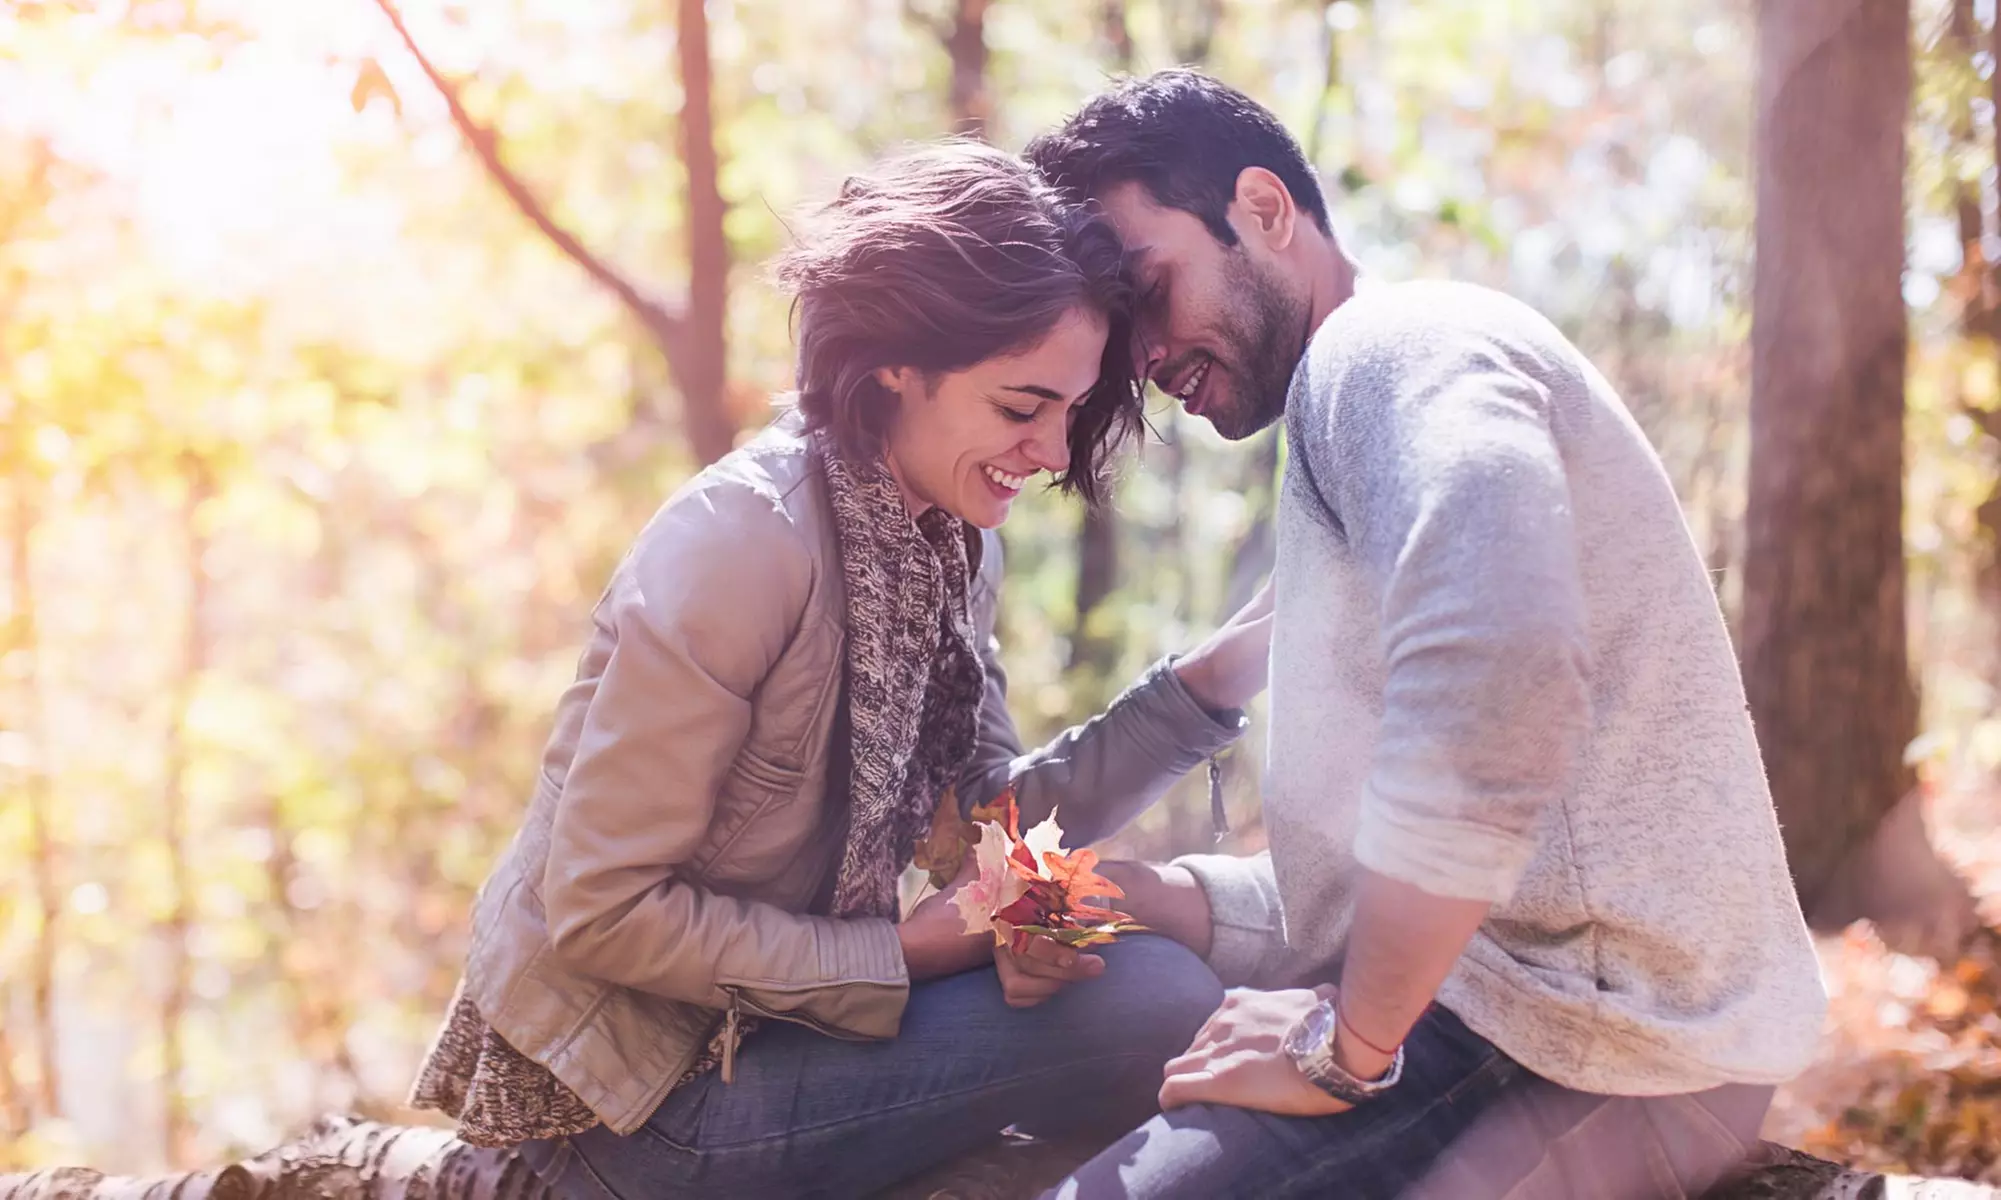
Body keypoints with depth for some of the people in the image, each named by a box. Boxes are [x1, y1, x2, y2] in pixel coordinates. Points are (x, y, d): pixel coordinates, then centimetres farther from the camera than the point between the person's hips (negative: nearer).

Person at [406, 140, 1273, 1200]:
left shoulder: (955, 540, 2)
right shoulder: (745, 544, -24)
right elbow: (601, 912, -22)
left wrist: (1214, 676, -10)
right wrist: (906, 952, -21)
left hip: (772, 1016, 8)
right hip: (628, 1082, -8)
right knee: (1162, 1004, -17)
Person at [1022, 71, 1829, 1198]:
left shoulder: (1392, 344, -9)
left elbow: (1493, 682, -31)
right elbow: (1350, 891, 20)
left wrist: (1348, 1043, -22)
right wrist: (1121, 894, 6)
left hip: (1597, 1051, -10)